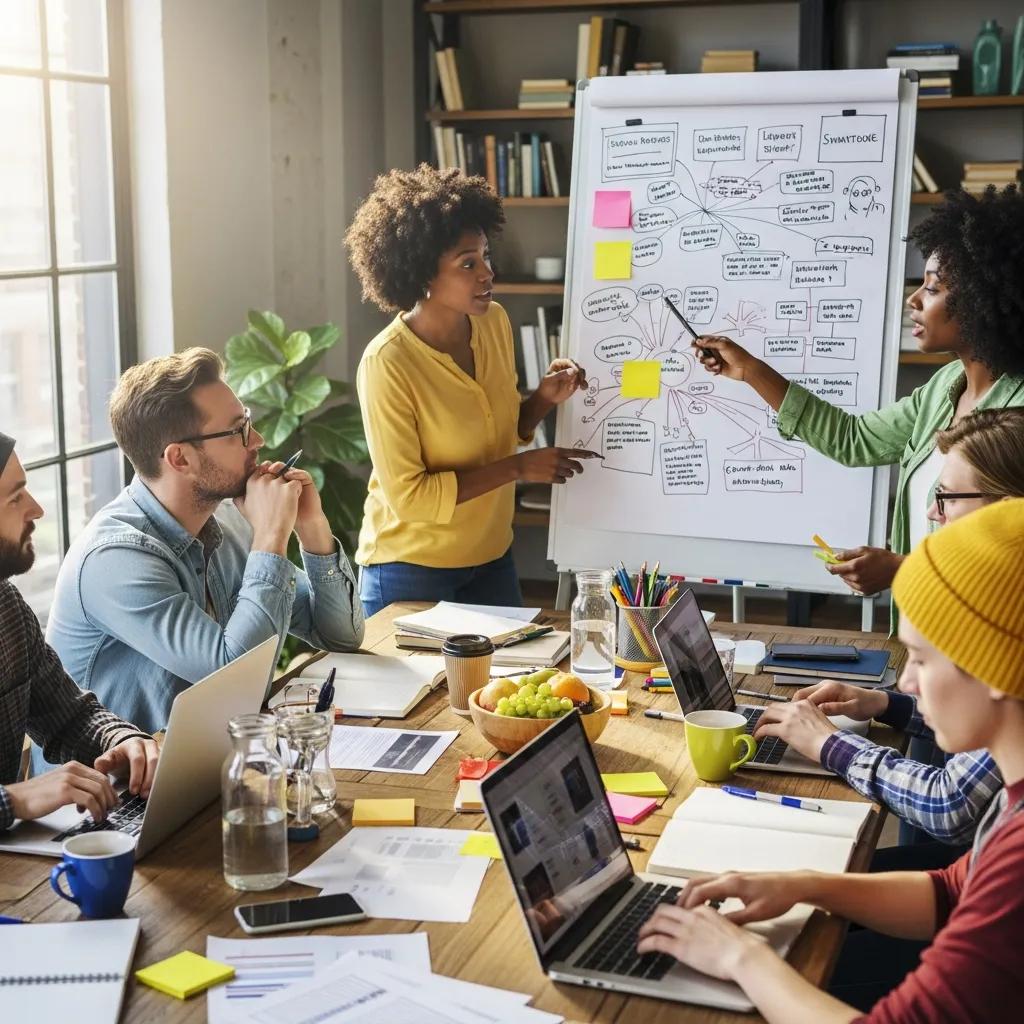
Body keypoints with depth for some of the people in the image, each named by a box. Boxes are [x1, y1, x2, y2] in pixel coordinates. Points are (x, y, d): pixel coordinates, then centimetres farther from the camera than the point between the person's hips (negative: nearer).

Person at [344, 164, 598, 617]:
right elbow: (408, 496, -23)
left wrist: (545, 398, -7)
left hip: (491, 558, 6)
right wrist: (518, 468, -23)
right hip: (412, 569, -6)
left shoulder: (494, 321, -3)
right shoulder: (387, 363, -23)